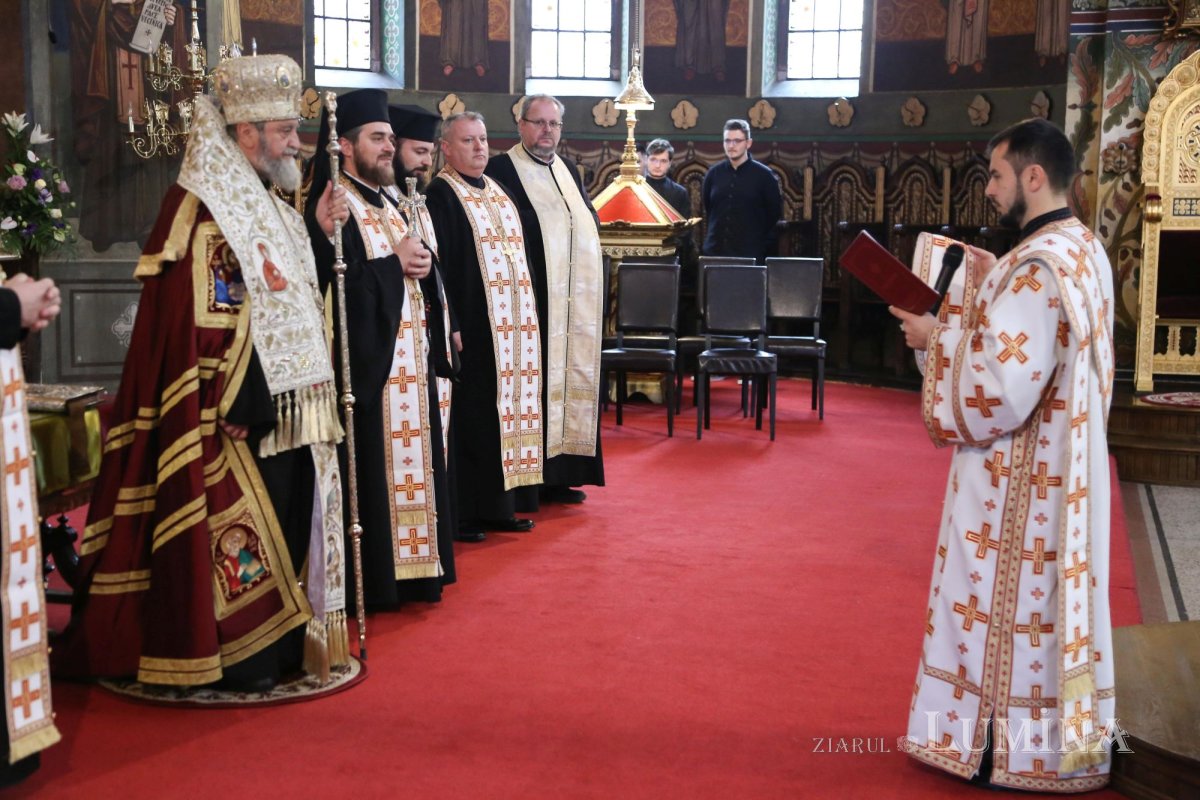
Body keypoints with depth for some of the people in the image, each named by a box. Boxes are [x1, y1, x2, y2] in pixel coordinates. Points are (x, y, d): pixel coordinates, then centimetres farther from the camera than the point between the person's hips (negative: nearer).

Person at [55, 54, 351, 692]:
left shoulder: (265, 206, 16)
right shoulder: (205, 212, -14)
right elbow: (208, 319, -20)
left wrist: (320, 235, 10)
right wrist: (241, 409, -22)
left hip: (291, 406, 9)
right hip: (247, 412, -9)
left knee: (289, 525, 13)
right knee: (241, 531, -2)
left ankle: (282, 644, 23)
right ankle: (236, 657, 9)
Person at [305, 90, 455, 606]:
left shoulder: (385, 204, 19)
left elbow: (417, 263, 21)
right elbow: (338, 280, -21)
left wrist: (423, 261, -2)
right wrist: (396, 263, -14)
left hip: (409, 359, 9)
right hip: (368, 363, -9)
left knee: (410, 460, 11)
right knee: (374, 467, -6)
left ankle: (408, 569, 19)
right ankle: (372, 579, 1)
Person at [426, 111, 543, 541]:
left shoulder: (499, 192, 18)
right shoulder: (442, 195, -7)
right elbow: (440, 265, -14)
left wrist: (531, 313, 15)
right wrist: (452, 326, -21)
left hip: (515, 325, 8)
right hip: (474, 327, -8)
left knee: (504, 413, 10)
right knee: (471, 419, -3)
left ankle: (497, 506, 18)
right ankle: (463, 513, 4)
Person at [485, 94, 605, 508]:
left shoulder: (568, 170, 17)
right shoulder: (501, 170, -5)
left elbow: (590, 221, 22)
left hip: (576, 303, 7)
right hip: (532, 303, -7)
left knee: (571, 381, 9)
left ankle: (559, 476, 18)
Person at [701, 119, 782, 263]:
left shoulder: (764, 175, -1)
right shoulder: (713, 173, 7)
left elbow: (774, 214, 3)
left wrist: (765, 248, 1)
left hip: (750, 254, -3)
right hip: (714, 252, 3)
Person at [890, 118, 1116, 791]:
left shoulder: (1035, 269, -24)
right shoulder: (1086, 251, 7)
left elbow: (1001, 393, -28)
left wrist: (939, 338, -16)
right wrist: (994, 289, 9)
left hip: (1018, 481, -9)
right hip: (1061, 470, 9)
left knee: (1006, 603, 4)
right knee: (1045, 598, 18)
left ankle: (1006, 749, 17)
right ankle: (1060, 737, 30)